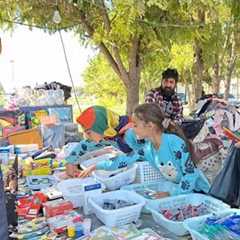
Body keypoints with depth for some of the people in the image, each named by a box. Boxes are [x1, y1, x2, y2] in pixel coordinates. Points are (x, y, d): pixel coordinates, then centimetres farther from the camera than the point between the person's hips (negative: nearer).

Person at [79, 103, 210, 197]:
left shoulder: (175, 143, -30)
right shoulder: (146, 146, -9)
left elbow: (191, 174, -27)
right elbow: (125, 159, -2)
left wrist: (172, 194, -29)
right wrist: (95, 166, -3)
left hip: (197, 190, -6)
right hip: (178, 188, 6)